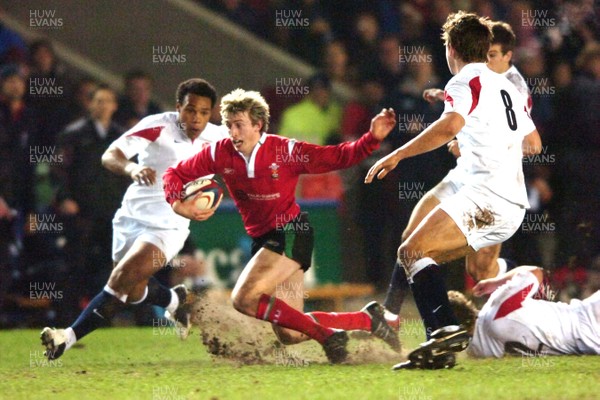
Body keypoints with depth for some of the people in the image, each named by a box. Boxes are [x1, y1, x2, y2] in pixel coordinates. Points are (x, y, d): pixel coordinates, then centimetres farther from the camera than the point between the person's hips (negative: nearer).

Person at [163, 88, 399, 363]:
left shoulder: (285, 150, -12)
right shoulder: (220, 153, -2)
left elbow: (339, 157, -8)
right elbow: (176, 174, 6)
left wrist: (373, 138, -22)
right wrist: (176, 203, -15)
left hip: (290, 234, -6)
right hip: (262, 239, 6)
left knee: (244, 299, -26)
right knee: (290, 335, 3)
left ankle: (325, 334, -18)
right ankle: (367, 319, 17)